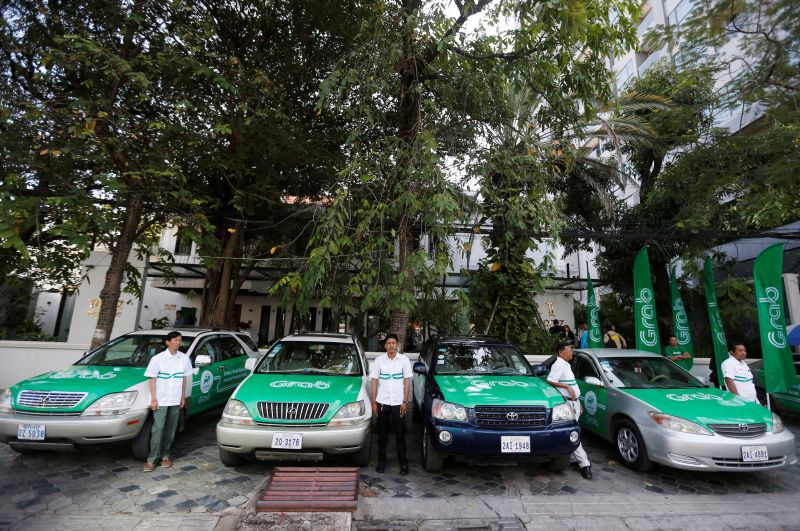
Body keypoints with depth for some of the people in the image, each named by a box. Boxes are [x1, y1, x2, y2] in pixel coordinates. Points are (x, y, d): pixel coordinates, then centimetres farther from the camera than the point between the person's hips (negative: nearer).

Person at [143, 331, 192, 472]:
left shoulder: (184, 358, 2)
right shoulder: (158, 358, -7)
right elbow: (152, 379, -5)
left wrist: (183, 397, 9)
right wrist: (153, 399, -8)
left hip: (175, 400, 3)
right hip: (160, 400, -3)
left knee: (170, 430, 10)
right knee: (158, 429, -2)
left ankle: (165, 455, 23)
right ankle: (152, 459, 9)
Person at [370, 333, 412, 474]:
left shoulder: (404, 360, -2)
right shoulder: (379, 360, 0)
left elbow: (407, 381, -1)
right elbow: (374, 381, 2)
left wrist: (405, 402, -5)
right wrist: (373, 402, -2)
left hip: (398, 403, -1)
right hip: (382, 402, 1)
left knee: (400, 434, 6)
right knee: (382, 434, 12)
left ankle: (403, 463, 19)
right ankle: (381, 461, 26)